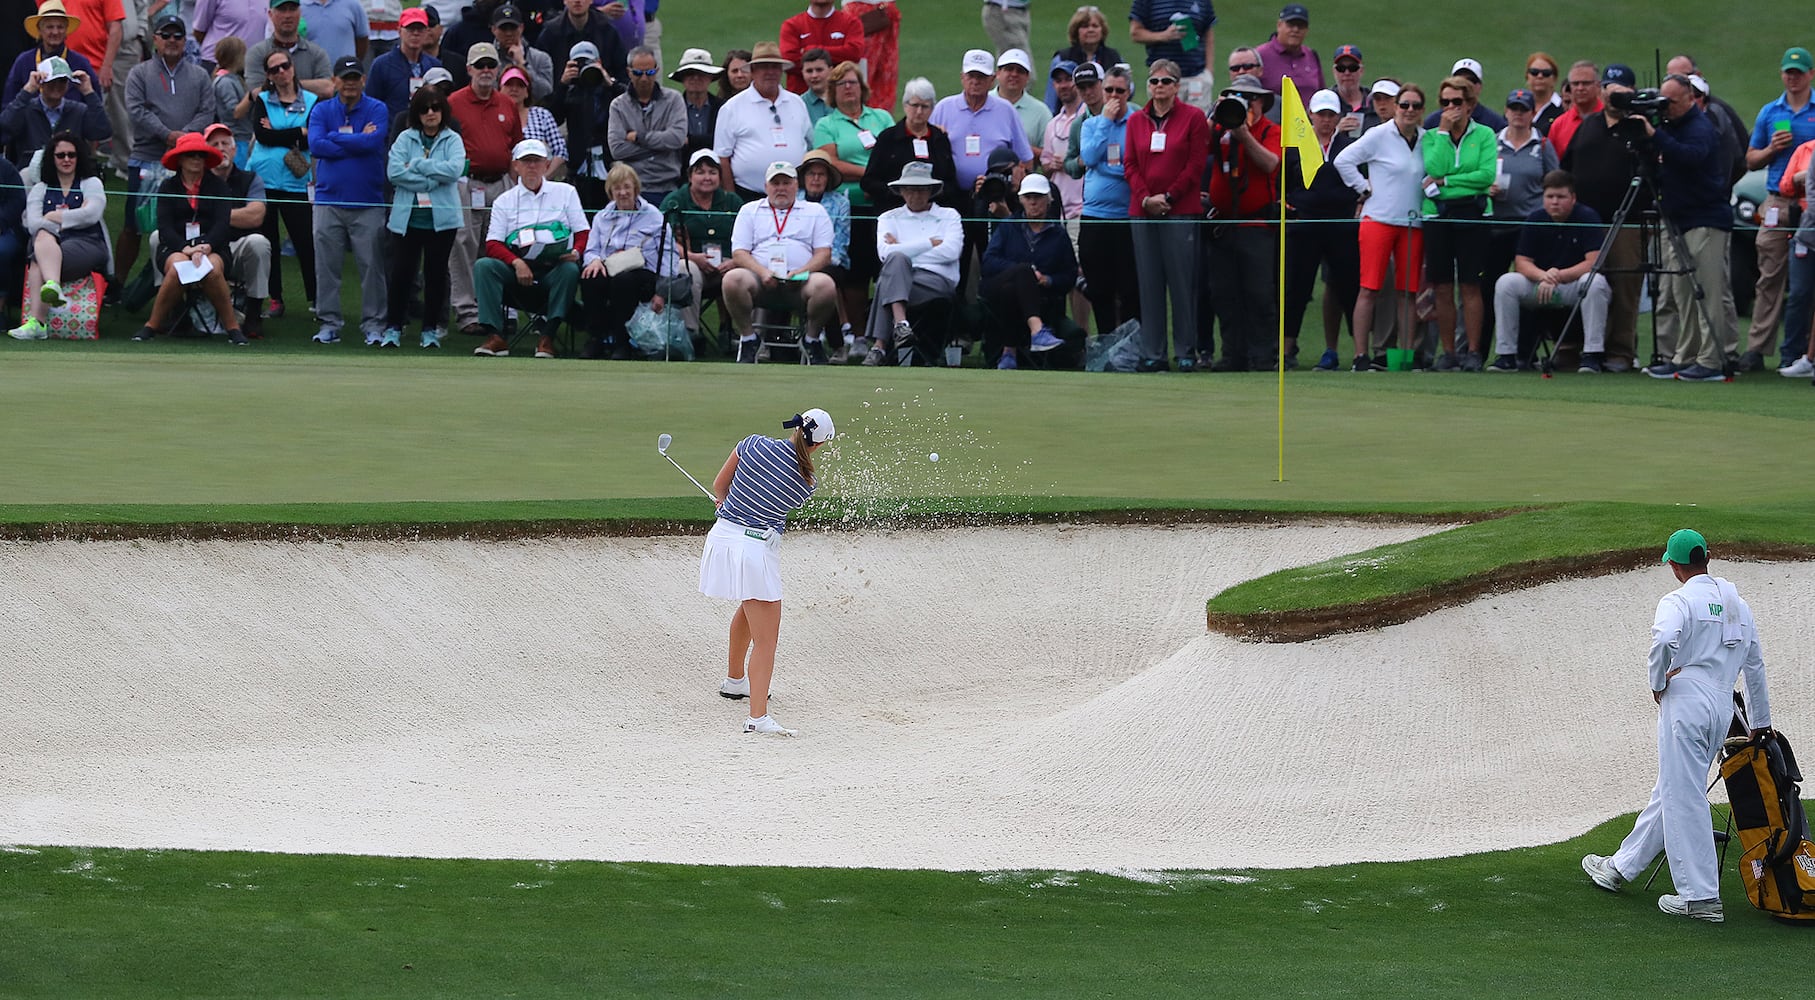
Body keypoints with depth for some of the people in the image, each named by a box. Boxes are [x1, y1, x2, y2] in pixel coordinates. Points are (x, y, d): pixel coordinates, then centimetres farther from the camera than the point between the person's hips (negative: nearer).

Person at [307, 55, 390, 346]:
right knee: (326, 266, 1)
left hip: (368, 201, -2)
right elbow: (315, 144, -7)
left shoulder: (377, 110, 3)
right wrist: (357, 142, -9)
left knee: (371, 265, -3)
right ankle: (328, 322, 8)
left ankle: (373, 324, 3)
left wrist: (335, 138, -6)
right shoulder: (321, 110, 8)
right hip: (329, 199, 2)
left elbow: (374, 141, -14)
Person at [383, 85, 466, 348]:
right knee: (401, 272, -3)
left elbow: (454, 169, -13)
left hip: (442, 218, 0)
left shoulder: (452, 140, 4)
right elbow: (394, 171, -8)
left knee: (436, 274, 5)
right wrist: (431, 181, -12)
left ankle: (431, 329, 14)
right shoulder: (406, 139, 5)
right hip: (407, 217, 0)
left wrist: (416, 165, -10)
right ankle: (393, 327, 6)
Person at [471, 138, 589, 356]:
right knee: (483, 266, -27)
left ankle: (546, 335, -32)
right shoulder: (505, 201, 14)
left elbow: (583, 233, 9)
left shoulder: (565, 192, 15)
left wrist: (576, 252, -15)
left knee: (570, 270, -35)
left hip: (553, 268, -1)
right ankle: (495, 336, -34)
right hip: (517, 270, 1)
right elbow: (492, 245, 3)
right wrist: (516, 262, -17)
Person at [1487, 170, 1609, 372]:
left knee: (1596, 283, -36)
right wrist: (1543, 276, -25)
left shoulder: (1587, 217, -11)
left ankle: (1592, 355, -33)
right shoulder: (1534, 220, 0)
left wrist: (1558, 276, -26)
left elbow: (1594, 262, -19)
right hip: (1539, 287, 3)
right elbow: (1521, 262, -3)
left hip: (1575, 285, -3)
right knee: (1506, 283, -21)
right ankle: (1506, 355, -17)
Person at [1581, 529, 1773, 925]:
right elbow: (1755, 664, 21)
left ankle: (1701, 896, -9)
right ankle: (1620, 868, 29)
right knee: (1670, 792, 17)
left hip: (1686, 703, -8)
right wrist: (1760, 724, 29)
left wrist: (1658, 684, -12)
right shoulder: (1738, 604, 14)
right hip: (1722, 709, 8)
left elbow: (1665, 640, -30)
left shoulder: (1679, 601, -9)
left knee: (1683, 797, -5)